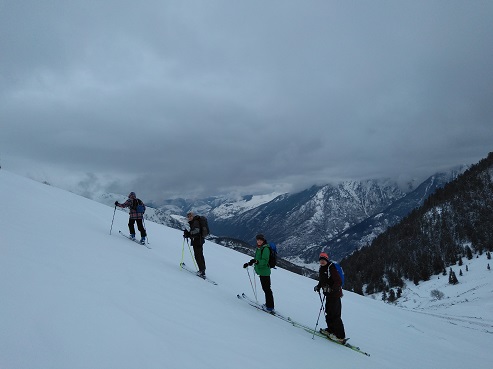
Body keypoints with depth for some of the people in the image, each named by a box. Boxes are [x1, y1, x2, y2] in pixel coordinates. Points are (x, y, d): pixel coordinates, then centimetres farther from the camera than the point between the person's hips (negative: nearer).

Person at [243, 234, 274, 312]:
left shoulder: (265, 248, -17)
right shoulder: (259, 248, 12)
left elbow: (265, 261, -25)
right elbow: (257, 259, 24)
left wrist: (256, 261, -37)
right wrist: (248, 263, 21)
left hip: (264, 271, -10)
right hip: (261, 271, 10)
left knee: (267, 289, -5)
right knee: (265, 288, 17)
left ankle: (270, 307, 1)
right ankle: (268, 304, 27)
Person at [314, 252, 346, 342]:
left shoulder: (331, 268, -18)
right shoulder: (322, 269, 10)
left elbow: (339, 282, -23)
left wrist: (331, 289, -32)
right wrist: (318, 286, 8)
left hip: (335, 294, -9)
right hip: (329, 294, 9)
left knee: (335, 315, -8)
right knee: (328, 313, 19)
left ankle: (340, 336, -3)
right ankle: (331, 330, 35)